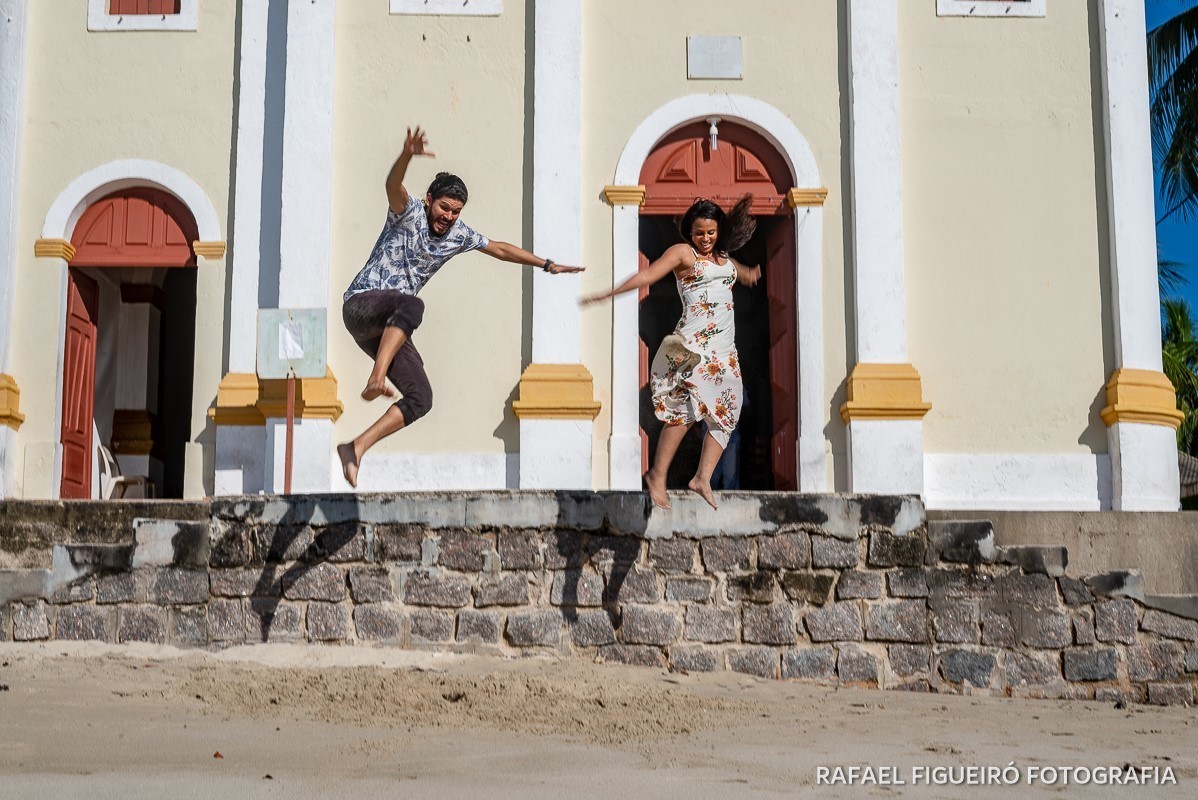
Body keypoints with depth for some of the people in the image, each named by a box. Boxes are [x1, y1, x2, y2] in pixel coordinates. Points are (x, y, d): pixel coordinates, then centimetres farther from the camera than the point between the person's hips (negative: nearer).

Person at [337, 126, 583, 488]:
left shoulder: (458, 234, 10)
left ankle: (356, 448, -9)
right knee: (411, 306, -40)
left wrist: (547, 264, 24)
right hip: (361, 305, -7)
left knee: (420, 398, -8)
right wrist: (407, 155, -52)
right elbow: (393, 186, -30)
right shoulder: (409, 212, -7)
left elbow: (499, 248, 23)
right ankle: (376, 379, -45)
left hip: (390, 327, 7)